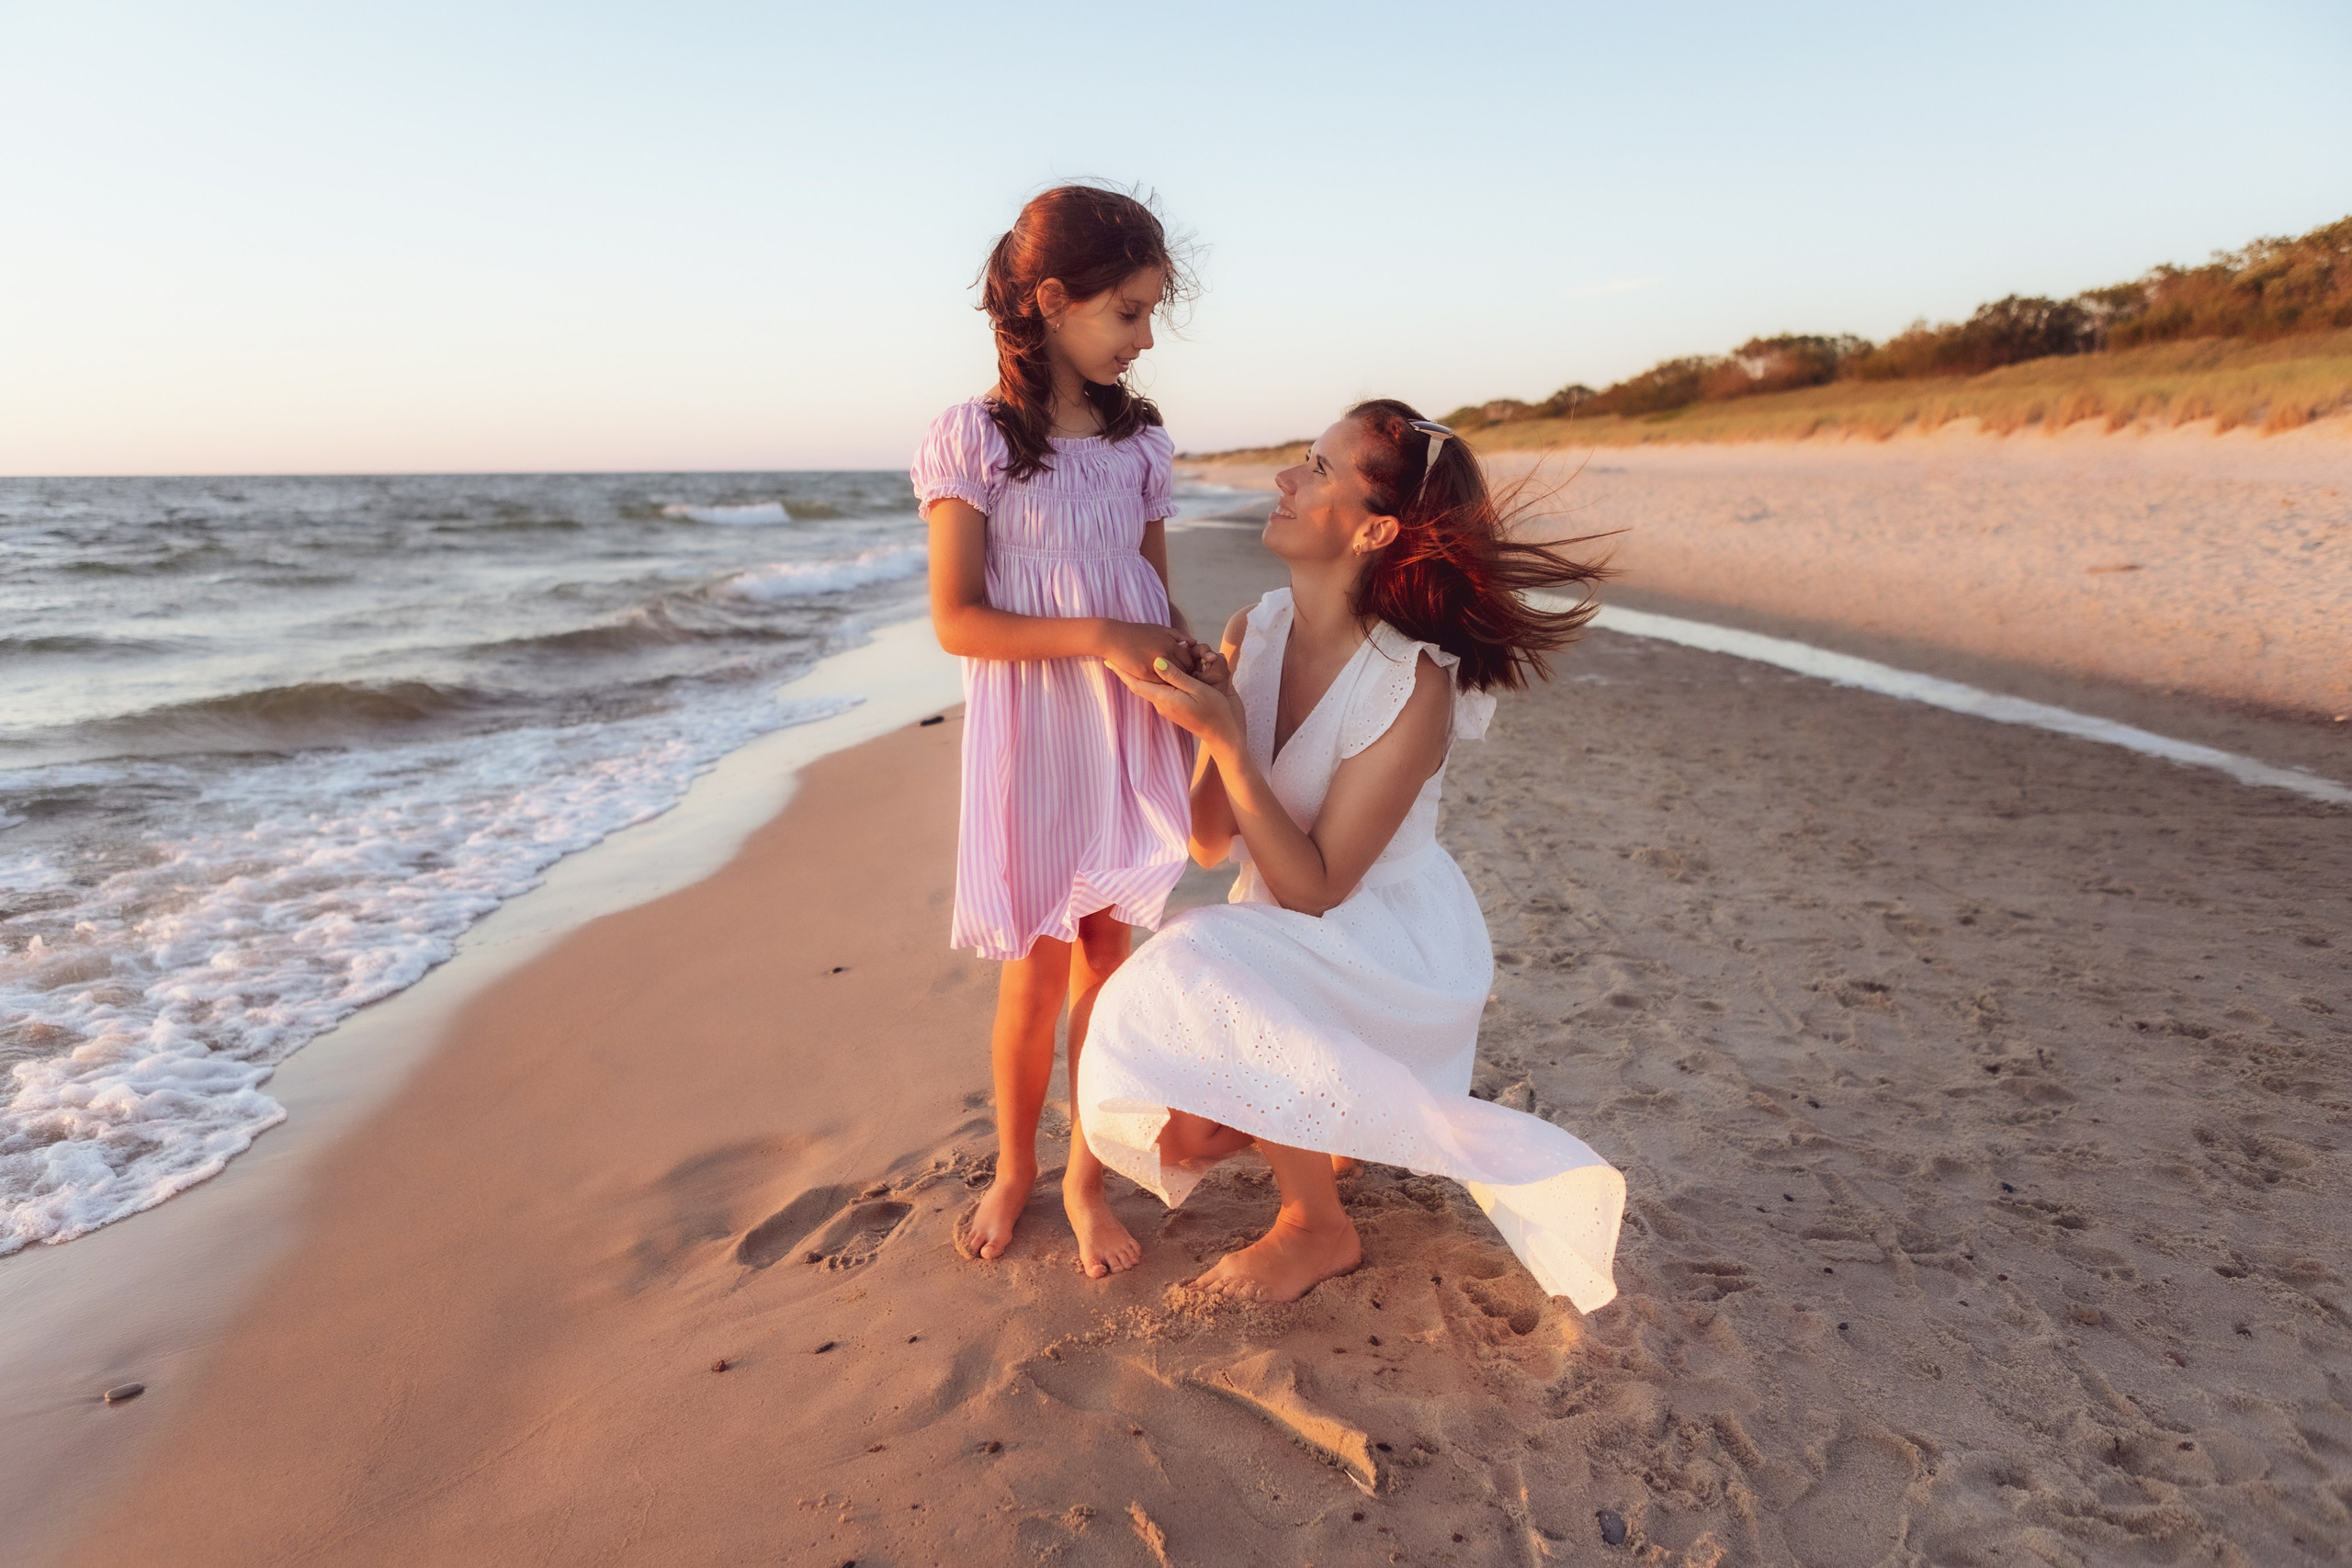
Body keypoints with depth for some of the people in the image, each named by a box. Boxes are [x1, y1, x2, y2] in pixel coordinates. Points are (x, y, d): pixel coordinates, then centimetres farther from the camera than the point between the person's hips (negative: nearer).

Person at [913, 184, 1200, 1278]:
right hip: (1029, 736, -3)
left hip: (1130, 734, 4)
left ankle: (1086, 1176, 26)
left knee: (1105, 957, 9)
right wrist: (1098, 638, -21)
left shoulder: (1139, 437, 6)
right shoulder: (972, 438, -8)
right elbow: (956, 621, -12)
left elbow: (1160, 598, 12)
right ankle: (1013, 1167, 30)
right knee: (1033, 975, 5)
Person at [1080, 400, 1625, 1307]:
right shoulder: (1251, 635, -8)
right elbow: (1210, 842, -6)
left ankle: (1319, 1229, -5)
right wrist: (1191, 709, -23)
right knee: (1180, 1132, -3)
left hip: (1392, 952, -6)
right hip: (1286, 948, 6)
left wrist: (1227, 736, -32)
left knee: (1196, 977, -29)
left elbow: (1314, 886, -24)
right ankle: (1337, 1127, 26)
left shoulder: (1413, 688, -27)